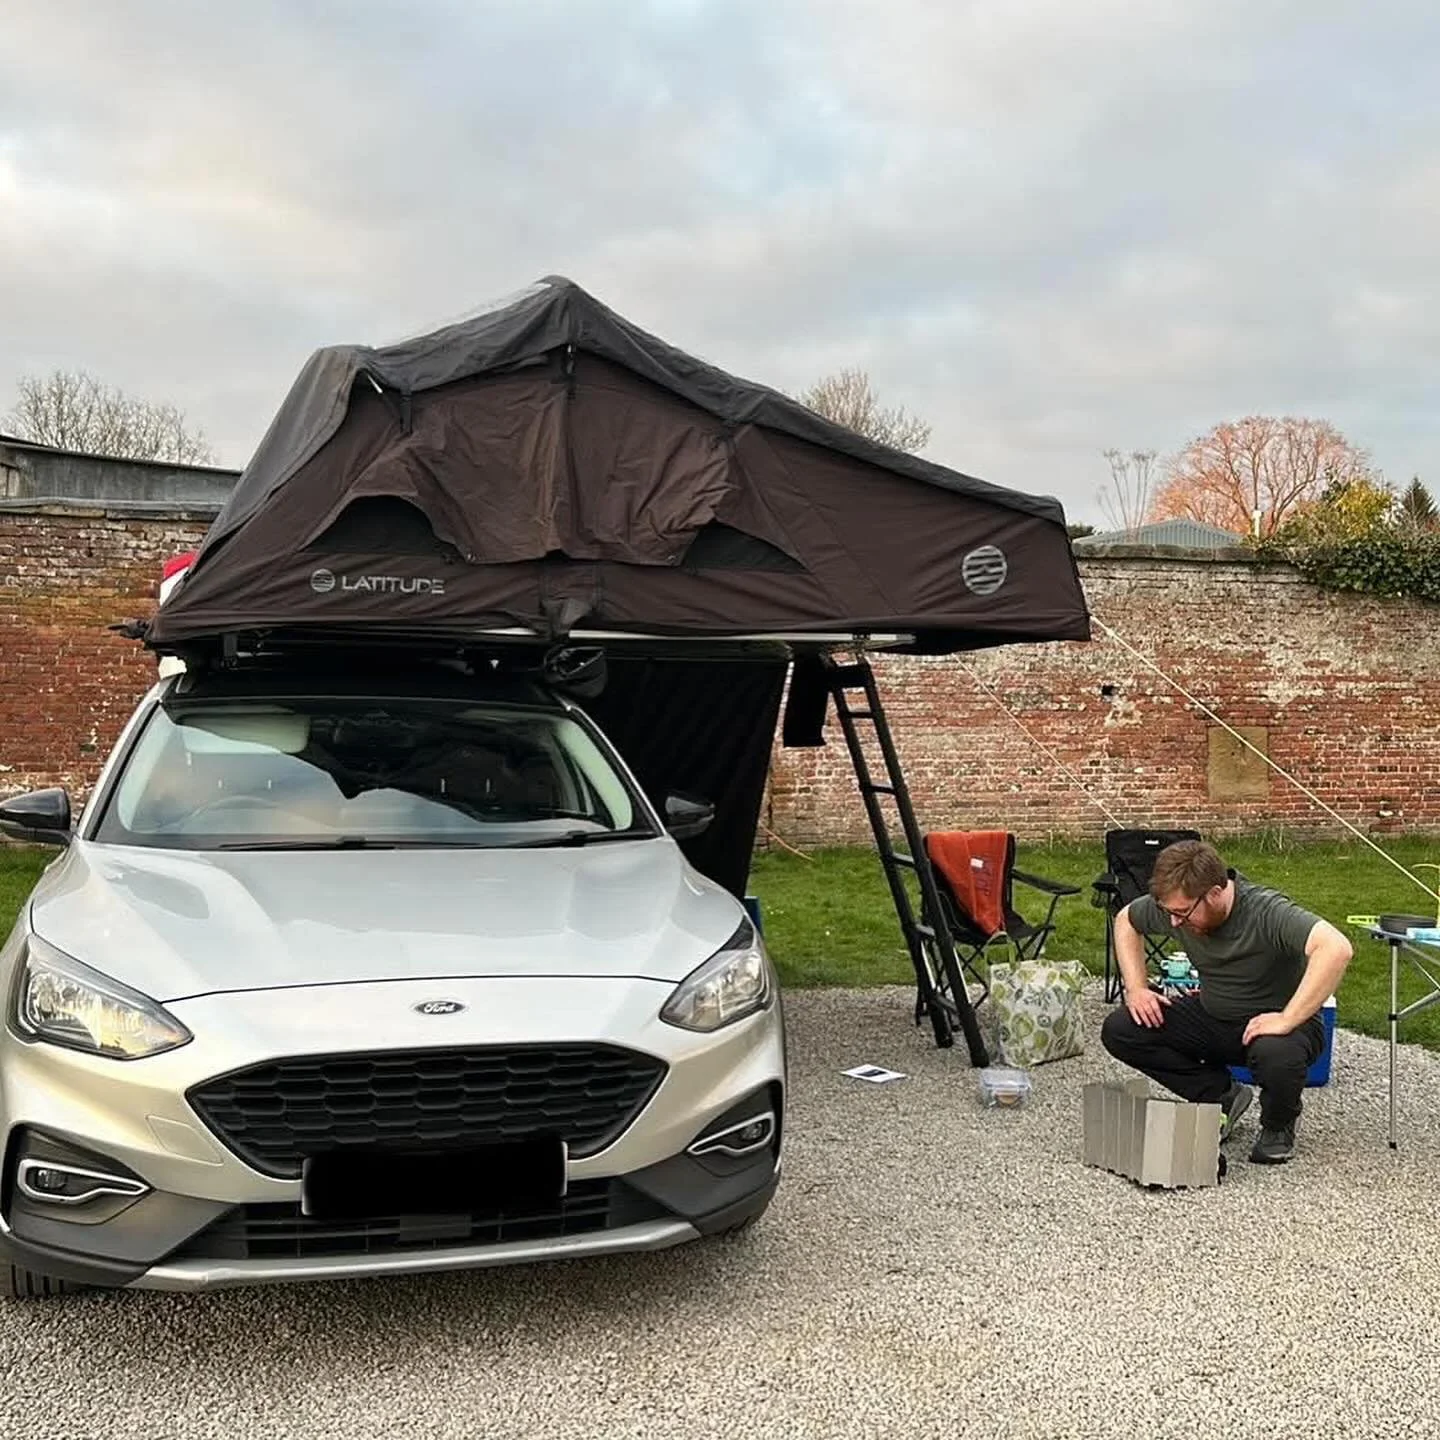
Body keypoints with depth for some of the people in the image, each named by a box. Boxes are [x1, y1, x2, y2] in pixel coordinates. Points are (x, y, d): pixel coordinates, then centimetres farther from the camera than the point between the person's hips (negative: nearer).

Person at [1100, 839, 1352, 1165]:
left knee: (1277, 1055, -40)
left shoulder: (1267, 912, -30)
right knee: (1118, 1030, -11)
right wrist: (1136, 988, -4)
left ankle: (1278, 1126, -3)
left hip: (1272, 1022, -5)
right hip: (1212, 1016, 6)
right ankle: (1221, 1096, 5)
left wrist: (1287, 1020, -44)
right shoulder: (1175, 905, -13)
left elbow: (1336, 948, -45)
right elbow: (1126, 920, 8)